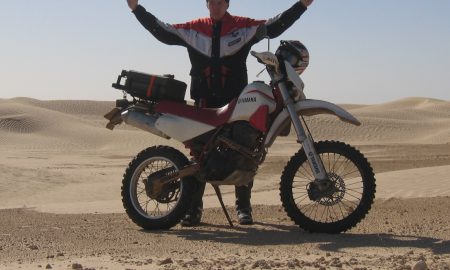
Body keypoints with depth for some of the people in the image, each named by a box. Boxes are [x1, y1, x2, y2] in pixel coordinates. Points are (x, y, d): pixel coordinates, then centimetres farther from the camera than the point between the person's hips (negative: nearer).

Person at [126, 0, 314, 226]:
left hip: (236, 101, -1)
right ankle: (193, 208, 6)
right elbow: (162, 32, 10)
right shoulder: (194, 29, 9)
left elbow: (273, 27, 0)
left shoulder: (243, 26, 5)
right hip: (204, 101, 1)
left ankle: (243, 207, 11)